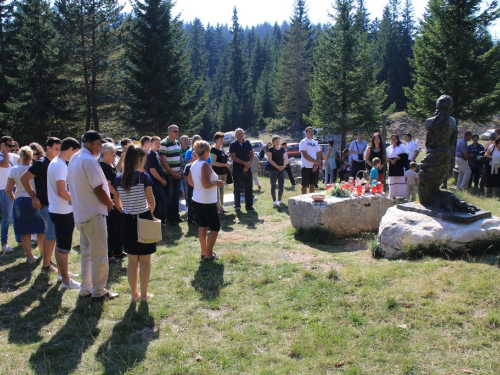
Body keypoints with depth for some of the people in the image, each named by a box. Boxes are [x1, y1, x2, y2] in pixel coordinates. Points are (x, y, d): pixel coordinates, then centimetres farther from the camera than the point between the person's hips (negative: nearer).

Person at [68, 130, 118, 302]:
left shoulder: (74, 158, 11)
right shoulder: (89, 160, -19)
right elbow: (99, 190, -21)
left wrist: (106, 202, 12)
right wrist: (110, 204, -3)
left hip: (80, 213, 10)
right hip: (94, 214, -10)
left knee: (86, 253, 17)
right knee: (99, 255, 0)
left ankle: (85, 289, 24)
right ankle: (98, 292, 7)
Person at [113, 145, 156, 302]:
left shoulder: (118, 179, 0)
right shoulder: (143, 177, -14)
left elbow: (117, 203, 6)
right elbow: (151, 201, -11)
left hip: (127, 221, 4)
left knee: (132, 261, 14)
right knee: (145, 260, 9)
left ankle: (134, 294, 24)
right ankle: (144, 294, 17)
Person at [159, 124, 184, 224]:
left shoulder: (178, 143, 10)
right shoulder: (164, 143, -12)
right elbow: (163, 161, -14)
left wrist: (180, 171, 3)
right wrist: (173, 173, -13)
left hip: (178, 174, 6)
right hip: (168, 175, -6)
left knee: (176, 196, 12)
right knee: (169, 197, 2)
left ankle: (176, 215, 24)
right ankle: (170, 217, 13)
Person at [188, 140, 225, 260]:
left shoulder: (194, 164, 5)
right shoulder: (205, 165, -21)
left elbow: (190, 182, 13)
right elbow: (206, 184, -28)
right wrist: (216, 183, -12)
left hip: (196, 201, 9)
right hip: (207, 202, -9)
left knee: (203, 226, 18)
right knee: (215, 227, 3)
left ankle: (204, 251, 25)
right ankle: (208, 254, 5)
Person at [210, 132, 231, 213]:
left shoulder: (222, 148, 13)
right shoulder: (214, 150, -12)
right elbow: (213, 162, -20)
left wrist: (228, 163, 3)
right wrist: (225, 164, -19)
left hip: (224, 172, 9)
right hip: (217, 173, -9)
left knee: (222, 190, 13)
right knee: (217, 190, -4)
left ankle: (221, 206, 20)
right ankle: (219, 207, 0)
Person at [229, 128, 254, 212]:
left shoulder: (248, 143, 7)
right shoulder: (233, 144, -3)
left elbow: (252, 154, 7)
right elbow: (233, 157, -10)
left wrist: (248, 164, -9)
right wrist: (244, 163, -16)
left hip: (247, 169, 3)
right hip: (237, 169, -3)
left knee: (249, 188, 5)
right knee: (237, 189, 2)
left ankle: (249, 205, 12)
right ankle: (237, 206, 10)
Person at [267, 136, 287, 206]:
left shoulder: (282, 149, 10)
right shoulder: (270, 149, -3)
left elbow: (285, 158, 9)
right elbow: (270, 160, -10)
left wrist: (283, 166, -9)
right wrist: (277, 166, -19)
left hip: (282, 169, 4)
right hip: (273, 169, -4)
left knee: (281, 185, 6)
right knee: (273, 185, 0)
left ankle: (280, 200, 17)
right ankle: (274, 201, 4)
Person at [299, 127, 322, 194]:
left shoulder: (315, 142, 14)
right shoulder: (303, 142, -5)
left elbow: (318, 154, 10)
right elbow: (305, 155, -14)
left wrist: (316, 165, -6)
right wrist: (315, 161, -13)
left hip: (314, 167, 6)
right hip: (306, 167, -5)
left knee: (312, 184, 9)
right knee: (305, 185, 0)